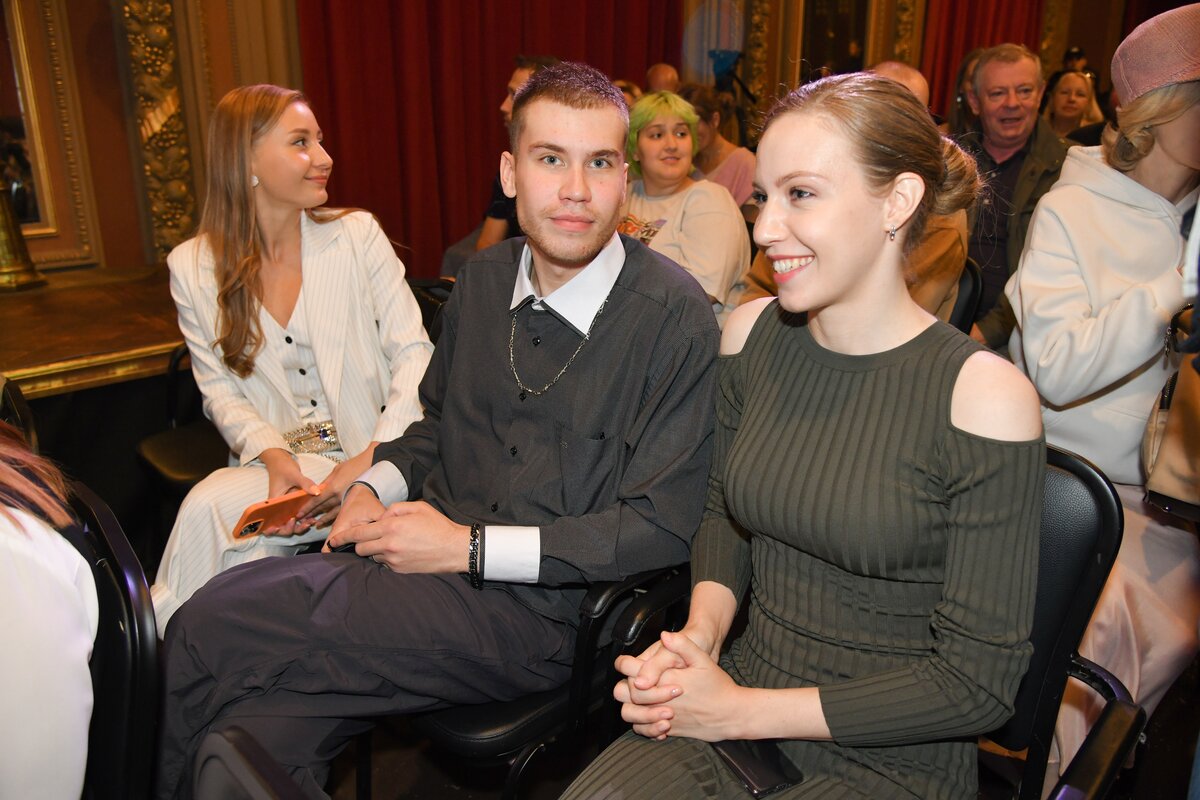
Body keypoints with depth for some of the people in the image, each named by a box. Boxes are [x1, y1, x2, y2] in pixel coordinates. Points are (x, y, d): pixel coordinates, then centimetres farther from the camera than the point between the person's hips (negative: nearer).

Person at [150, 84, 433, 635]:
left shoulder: (357, 235, -2)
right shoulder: (193, 267, 4)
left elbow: (413, 352, -6)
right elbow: (221, 389, 4)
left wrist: (370, 460, -19)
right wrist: (273, 456, -16)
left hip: (370, 458, -2)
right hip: (274, 462, 3)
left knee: (211, 509, -25)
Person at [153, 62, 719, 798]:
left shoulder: (676, 317, -11)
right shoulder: (485, 280, 9)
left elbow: (662, 525, -14)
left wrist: (469, 547, -15)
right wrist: (374, 489, 3)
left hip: (536, 611, -5)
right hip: (425, 563, 6)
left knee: (214, 627, -18)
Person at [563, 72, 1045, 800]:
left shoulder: (983, 394, -17)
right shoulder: (753, 332, -2)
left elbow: (981, 678, -14)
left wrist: (743, 713, -14)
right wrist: (700, 632, -7)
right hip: (738, 696, 4)